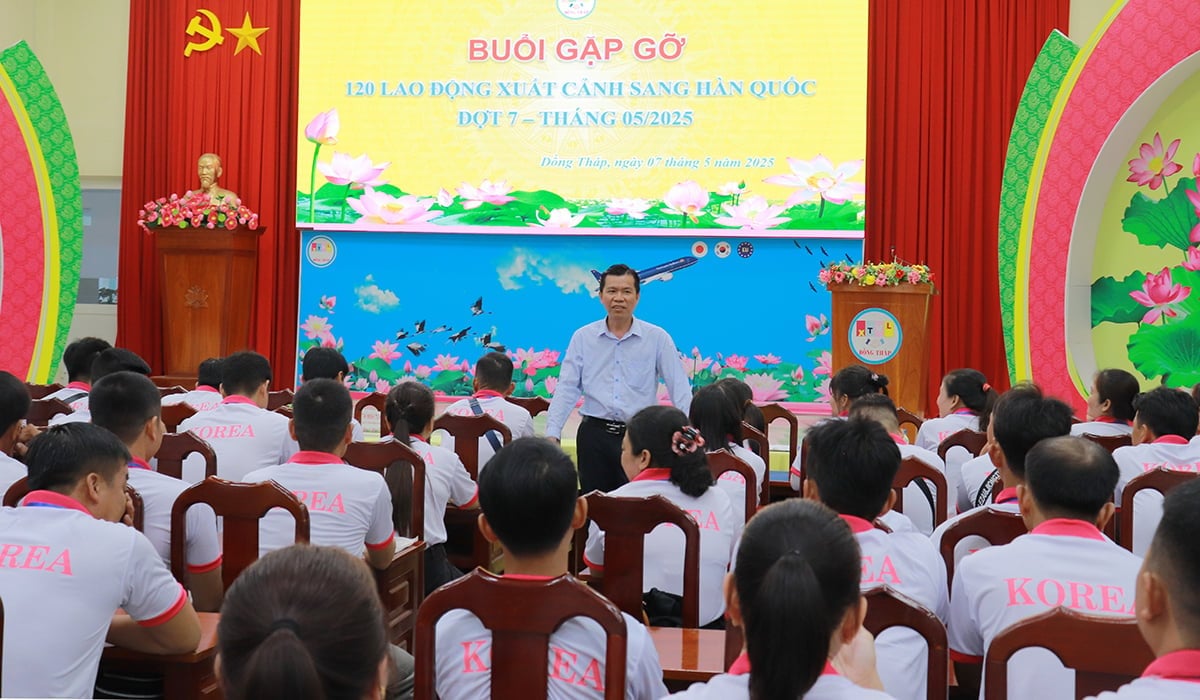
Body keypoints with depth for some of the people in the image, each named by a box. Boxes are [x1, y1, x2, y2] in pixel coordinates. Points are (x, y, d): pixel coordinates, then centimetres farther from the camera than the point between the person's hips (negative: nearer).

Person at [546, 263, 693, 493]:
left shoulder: (657, 338, 1)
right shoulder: (583, 337, 6)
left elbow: (680, 391, -2)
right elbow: (567, 388, 2)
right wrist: (552, 434, -8)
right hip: (595, 433, 2)